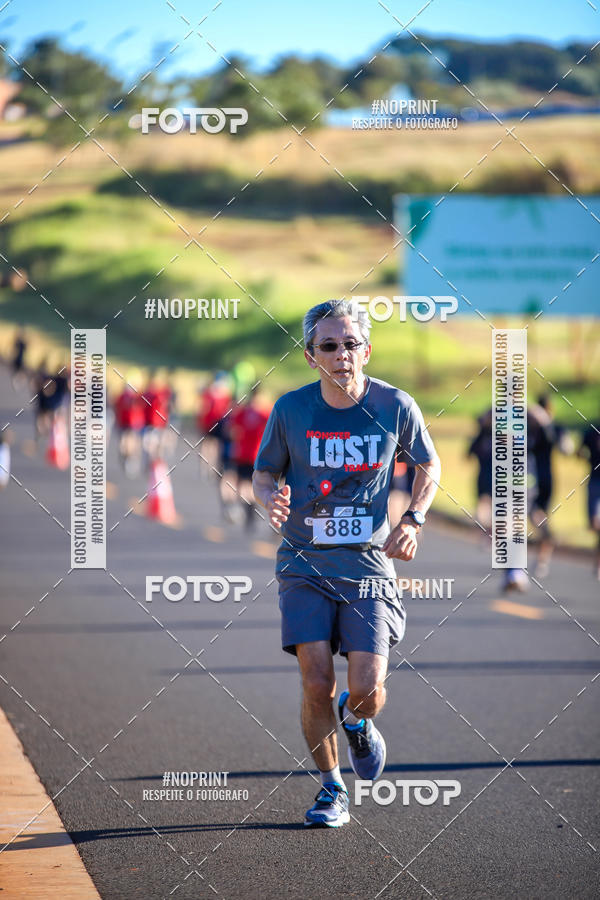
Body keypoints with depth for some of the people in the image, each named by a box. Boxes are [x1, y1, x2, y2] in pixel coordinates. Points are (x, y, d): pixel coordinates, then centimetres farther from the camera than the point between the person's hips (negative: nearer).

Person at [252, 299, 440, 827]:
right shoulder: (290, 409, -5)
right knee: (317, 685, -10)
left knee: (367, 690, -11)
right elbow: (264, 472, 9)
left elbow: (429, 466, 13)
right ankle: (332, 789, 13)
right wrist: (270, 499, -14)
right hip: (305, 565, 0)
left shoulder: (396, 407, -4)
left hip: (369, 565, 0)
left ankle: (358, 723, 28)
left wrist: (413, 521, -3)